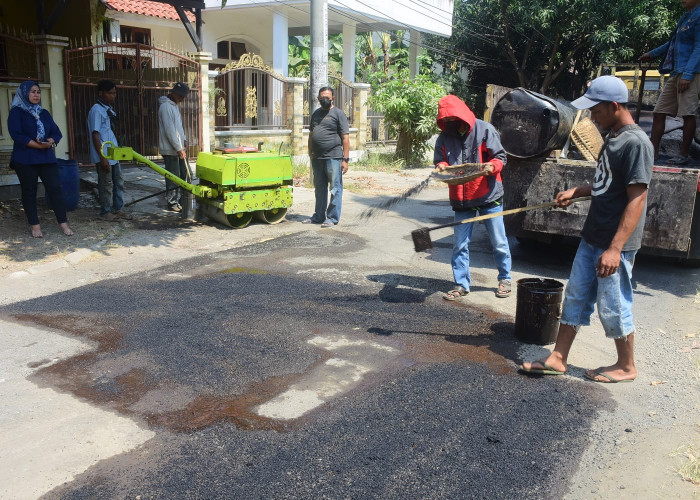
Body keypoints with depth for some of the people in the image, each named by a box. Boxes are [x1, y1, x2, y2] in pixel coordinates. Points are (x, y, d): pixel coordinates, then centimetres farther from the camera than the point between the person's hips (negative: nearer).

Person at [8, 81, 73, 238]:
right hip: (25, 159, -4)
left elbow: (56, 133, 10)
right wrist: (38, 145, -16)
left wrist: (49, 142, -11)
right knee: (29, 191, 3)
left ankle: (63, 223, 1)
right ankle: (34, 225, 10)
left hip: (46, 158, 4)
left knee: (55, 188, -3)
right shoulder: (17, 112, 1)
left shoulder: (44, 113, 16)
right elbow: (16, 134, -11)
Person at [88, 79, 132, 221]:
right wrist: (102, 158, -21)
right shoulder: (96, 110, -14)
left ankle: (118, 209, 24)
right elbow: (95, 135, -18)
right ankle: (105, 212, 12)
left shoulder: (109, 110, 12)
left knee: (119, 182, 14)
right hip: (104, 156, -9)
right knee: (106, 185, 0)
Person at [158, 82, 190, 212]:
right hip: (170, 149, -10)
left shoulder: (174, 105, 15)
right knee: (173, 177, -3)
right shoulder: (166, 107, -17)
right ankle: (172, 202, 7)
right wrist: (179, 149, -21)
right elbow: (169, 131, -21)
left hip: (178, 148, 10)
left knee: (182, 174, 15)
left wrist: (183, 140, 12)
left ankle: (178, 198, 26)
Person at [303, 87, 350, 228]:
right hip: (317, 158, 7)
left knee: (335, 189, -2)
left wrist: (345, 159, -13)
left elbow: (345, 138, -7)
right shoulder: (316, 114, 17)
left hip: (333, 158, -6)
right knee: (319, 188, 14)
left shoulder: (338, 114, -2)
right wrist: (310, 153, 14)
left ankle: (332, 218, 4)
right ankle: (319, 216, 23)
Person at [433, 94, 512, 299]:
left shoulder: (484, 130, -8)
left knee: (499, 242, 7)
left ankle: (505, 279, 26)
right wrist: (441, 167, -14)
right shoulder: (444, 137, 2)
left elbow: (500, 156, -6)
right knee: (460, 245, 5)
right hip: (461, 199, 3)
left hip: (489, 197, -3)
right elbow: (440, 161, 10)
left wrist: (491, 166, -27)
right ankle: (461, 284, 17)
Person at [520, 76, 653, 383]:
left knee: (614, 306, 4)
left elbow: (636, 199, -22)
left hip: (614, 245, -9)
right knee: (575, 297, 12)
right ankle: (557, 360, 21)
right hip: (591, 239, 9)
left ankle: (626, 367, 24)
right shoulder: (613, 138, 11)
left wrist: (615, 248, -25)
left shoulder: (636, 142, -18)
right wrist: (576, 192, 11)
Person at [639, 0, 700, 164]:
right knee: (659, 112, 5)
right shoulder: (686, 17, 20)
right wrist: (652, 54, 41)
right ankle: (653, 151, 9)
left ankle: (683, 155, -1)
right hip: (675, 73, 9)